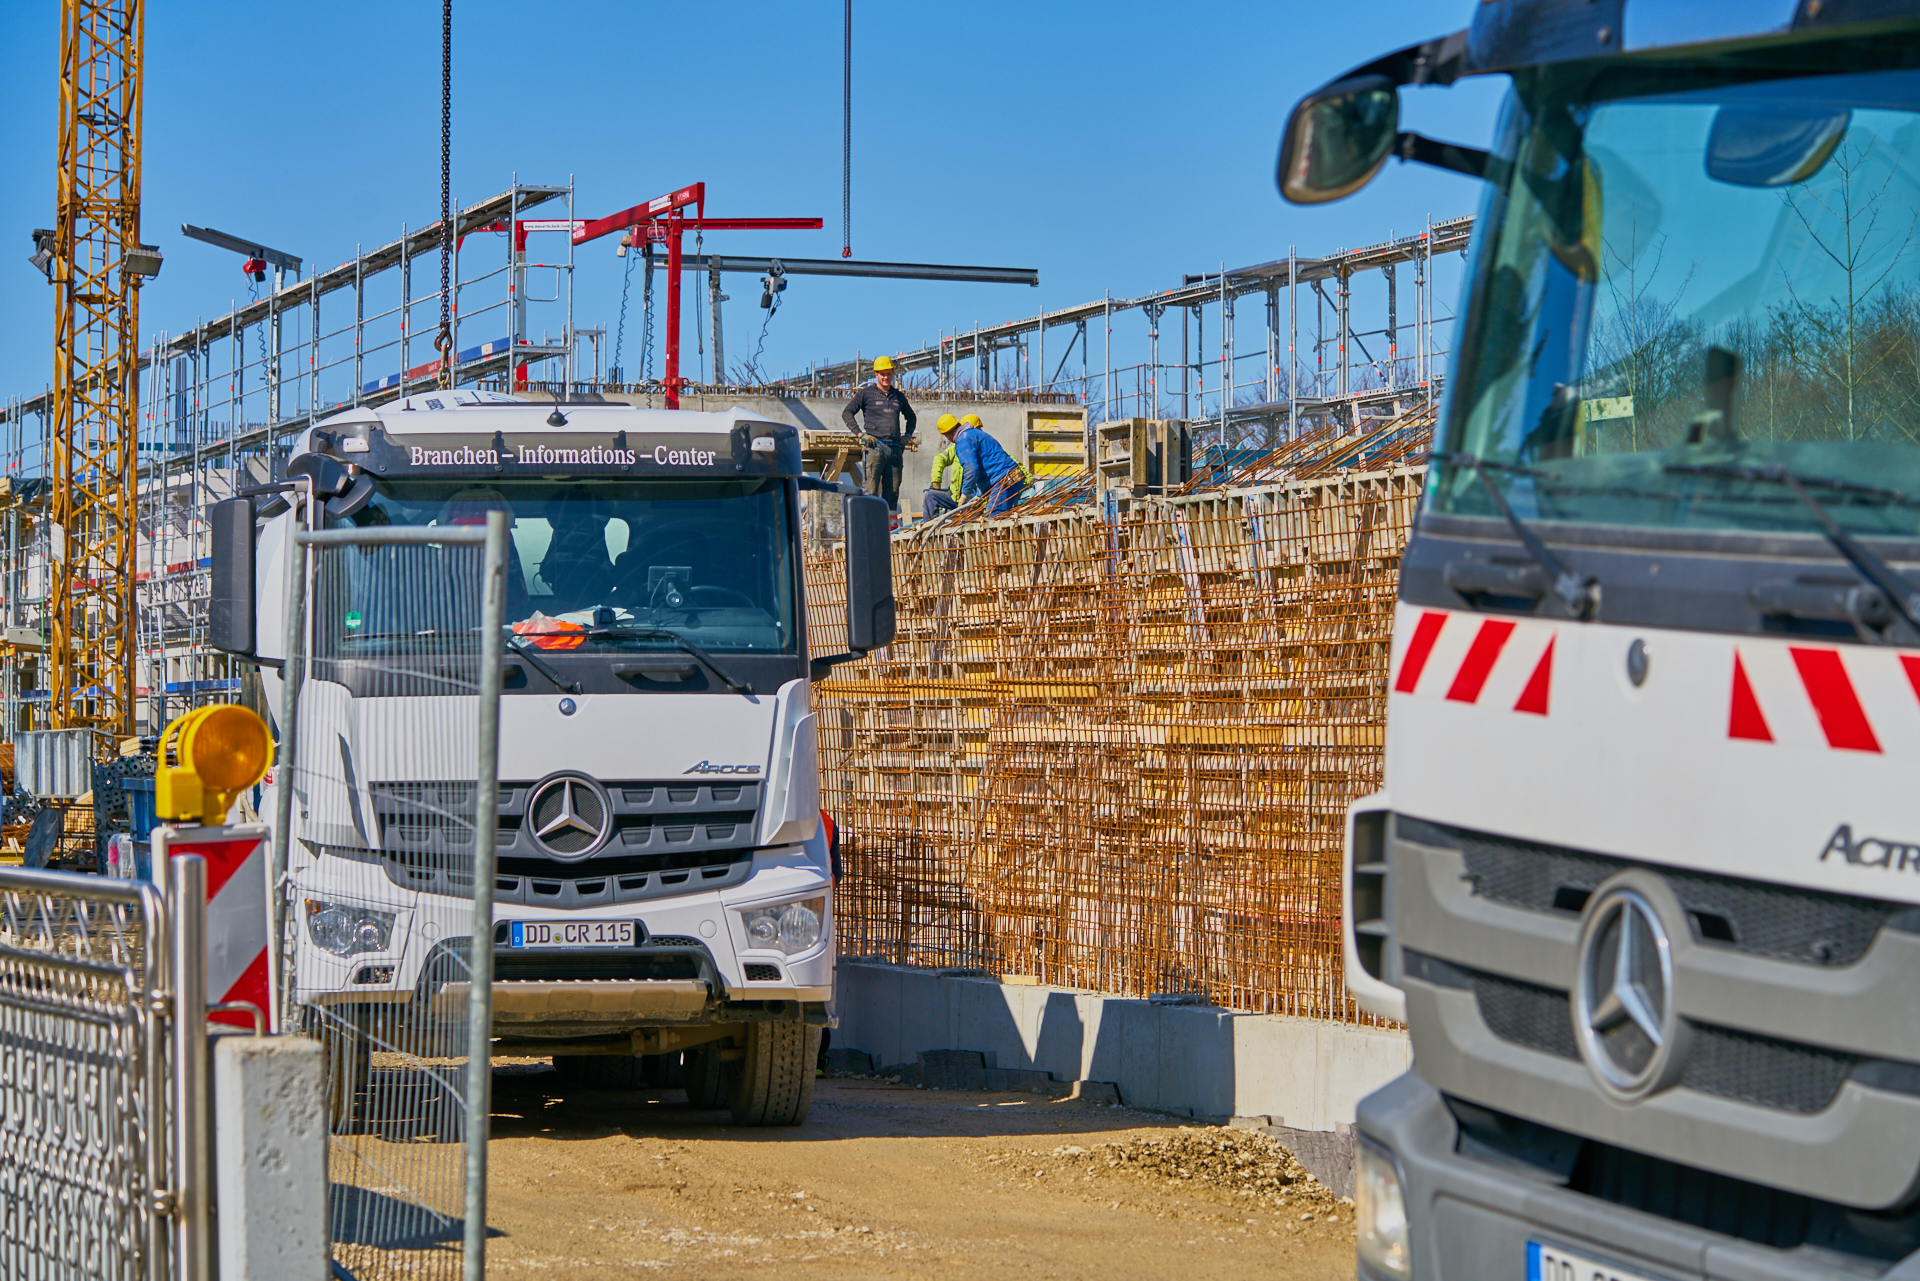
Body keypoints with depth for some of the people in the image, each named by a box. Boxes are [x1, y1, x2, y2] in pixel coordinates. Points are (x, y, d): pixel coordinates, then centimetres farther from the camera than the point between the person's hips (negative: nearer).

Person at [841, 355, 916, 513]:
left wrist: (907, 435, 18)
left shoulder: (899, 396, 20)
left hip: (894, 448, 5)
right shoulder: (866, 393, 7)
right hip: (875, 447, -5)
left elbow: (911, 417, 35)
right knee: (871, 489, -12)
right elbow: (847, 413, 4)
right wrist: (860, 434, -6)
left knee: (892, 490, 2)